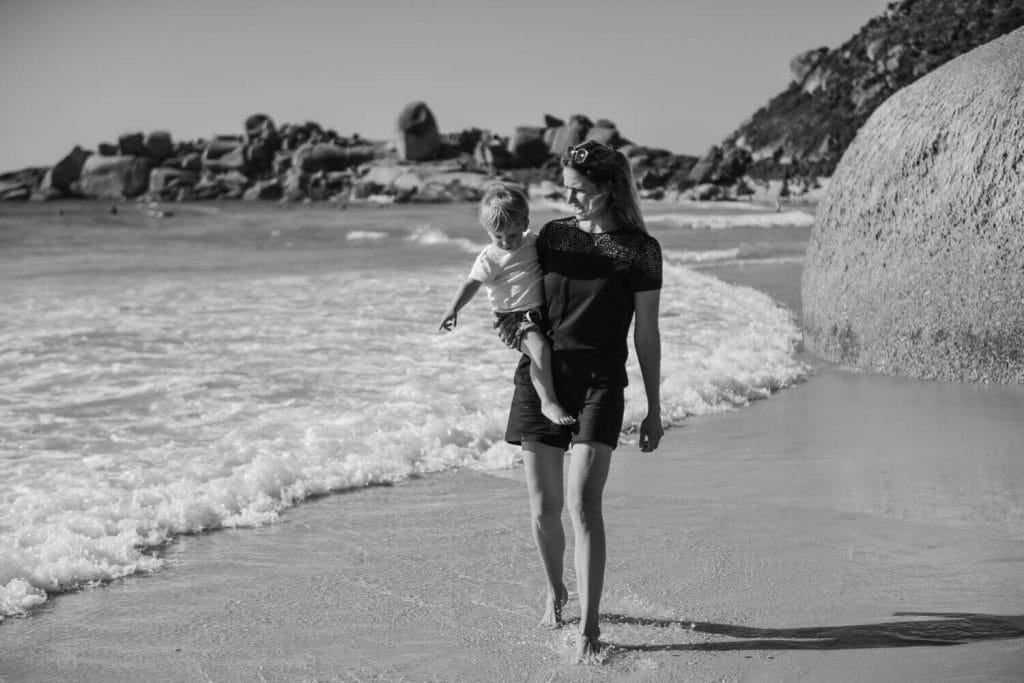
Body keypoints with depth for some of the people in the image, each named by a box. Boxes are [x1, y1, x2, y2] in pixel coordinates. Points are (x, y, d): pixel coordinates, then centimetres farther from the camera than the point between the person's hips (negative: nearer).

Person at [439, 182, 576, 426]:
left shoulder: (532, 241, 4)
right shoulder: (489, 258, -11)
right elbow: (471, 284, -13)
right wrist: (453, 309, -23)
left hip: (542, 311, 7)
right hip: (515, 319, -7)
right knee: (540, 349, -31)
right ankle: (549, 403, -27)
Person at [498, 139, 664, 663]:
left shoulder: (639, 249, -1)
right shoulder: (552, 235, 9)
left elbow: (646, 334, 3)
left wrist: (654, 409, 4)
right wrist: (511, 325, -2)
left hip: (599, 381, -3)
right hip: (541, 375, 4)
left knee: (583, 503, -16)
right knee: (543, 509, 7)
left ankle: (589, 628, -11)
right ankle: (555, 592, 34)